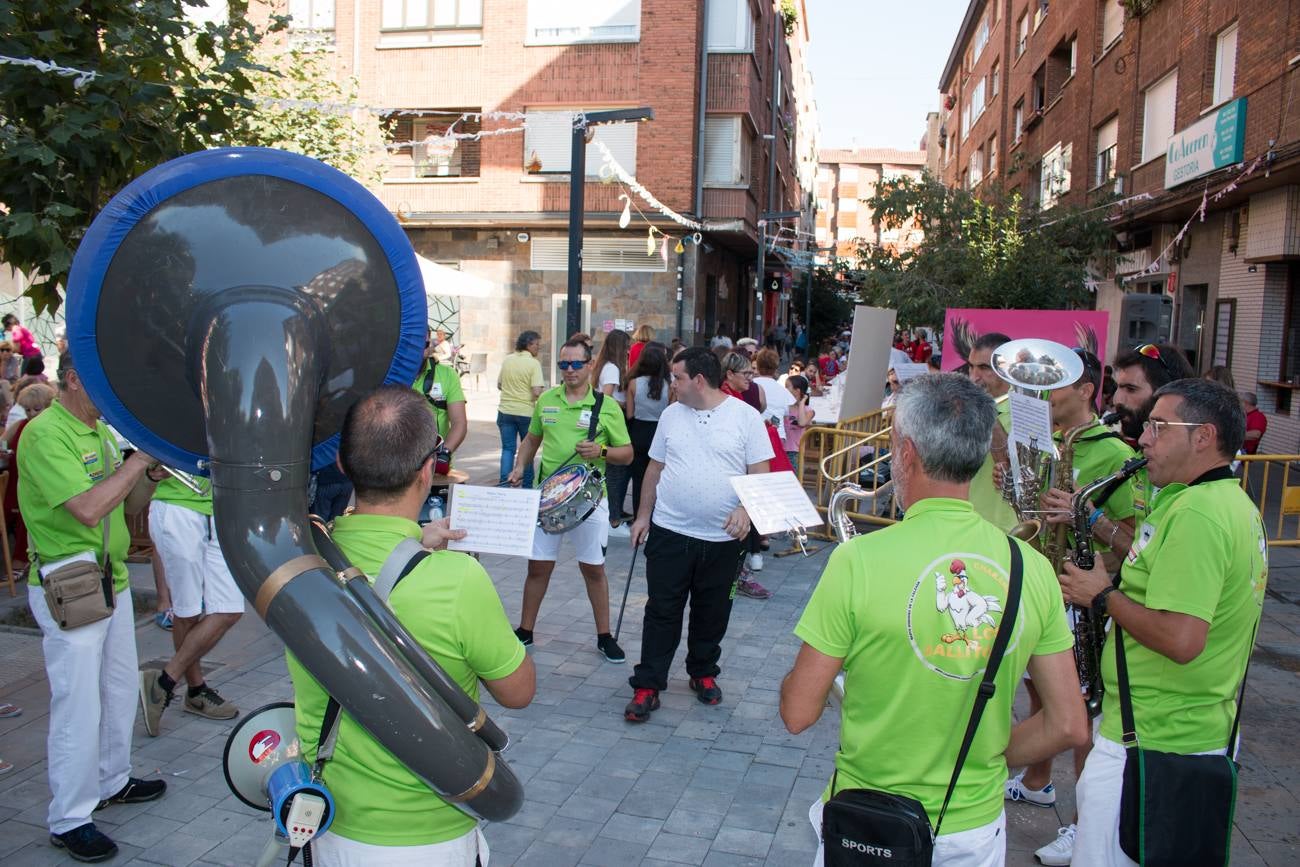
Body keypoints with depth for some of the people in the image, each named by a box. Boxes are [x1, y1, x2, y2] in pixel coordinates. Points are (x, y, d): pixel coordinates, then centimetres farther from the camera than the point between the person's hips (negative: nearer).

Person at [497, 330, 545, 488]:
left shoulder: (507, 360, 5)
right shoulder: (533, 363, -12)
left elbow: (499, 385, 13)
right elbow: (537, 392, -19)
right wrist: (543, 390, 2)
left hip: (505, 411, 4)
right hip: (526, 412, -4)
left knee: (507, 449, 9)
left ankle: (504, 483, 3)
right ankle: (527, 486, 19)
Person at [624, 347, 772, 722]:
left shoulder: (745, 416, -5)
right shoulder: (671, 414, 5)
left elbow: (760, 474, -5)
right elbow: (655, 468, 12)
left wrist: (745, 509, -21)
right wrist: (643, 515, 9)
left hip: (723, 538, -1)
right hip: (669, 533, 2)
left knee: (712, 614, 13)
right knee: (662, 612, 4)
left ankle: (703, 673, 33)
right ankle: (647, 686, 12)